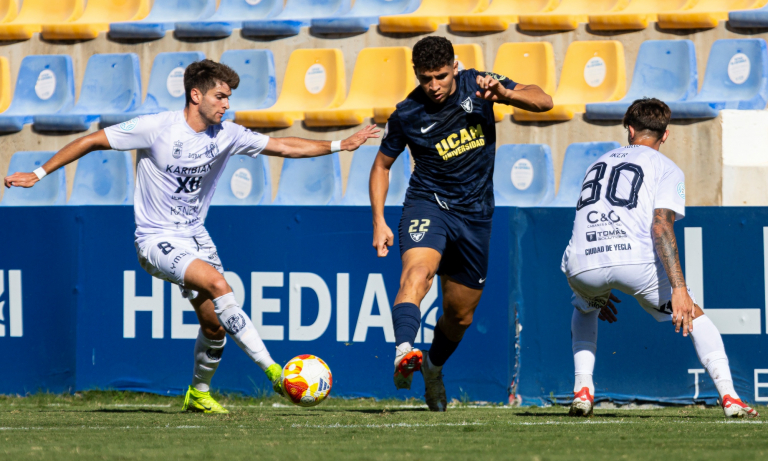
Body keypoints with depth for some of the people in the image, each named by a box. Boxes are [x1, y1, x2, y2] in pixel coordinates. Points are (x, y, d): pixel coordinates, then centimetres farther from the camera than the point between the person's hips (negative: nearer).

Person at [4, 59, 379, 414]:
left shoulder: (225, 136, 1)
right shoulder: (156, 128, -15)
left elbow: (283, 146, 6)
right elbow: (93, 141, -9)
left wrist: (341, 145, -1)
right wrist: (39, 174, -11)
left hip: (195, 237, 7)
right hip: (157, 238, -7)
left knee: (215, 323, 1)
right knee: (218, 284, -27)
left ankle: (199, 393, 27)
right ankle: (273, 372, -27)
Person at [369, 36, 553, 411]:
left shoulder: (476, 85, -5)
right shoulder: (407, 115, -7)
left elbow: (543, 102, -7)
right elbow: (382, 165, 7)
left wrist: (505, 94, -27)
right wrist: (379, 222, -2)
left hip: (475, 213, 3)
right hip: (427, 204, -3)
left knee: (460, 315, 11)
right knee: (417, 270, -34)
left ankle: (434, 366, 41)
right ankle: (404, 353, -55)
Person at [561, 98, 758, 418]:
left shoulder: (598, 163, 31)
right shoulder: (666, 168, 12)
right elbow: (661, 227, -6)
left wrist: (599, 291, 45)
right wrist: (678, 289, -13)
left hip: (582, 265, 4)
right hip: (634, 259, -4)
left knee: (585, 310, 38)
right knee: (694, 316, 16)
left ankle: (582, 389, 20)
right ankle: (729, 397, 0)